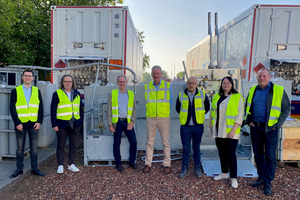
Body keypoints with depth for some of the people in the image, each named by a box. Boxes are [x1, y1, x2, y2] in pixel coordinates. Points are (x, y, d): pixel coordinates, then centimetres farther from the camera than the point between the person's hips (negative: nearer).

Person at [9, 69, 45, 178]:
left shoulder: (37, 91, 7)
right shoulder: (15, 91, 2)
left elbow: (40, 107, 5)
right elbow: (12, 108, -2)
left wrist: (39, 121, -5)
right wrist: (17, 123, -11)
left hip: (34, 124, 2)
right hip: (21, 124, -1)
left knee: (34, 148, 7)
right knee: (20, 148, 9)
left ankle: (34, 169, 17)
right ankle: (19, 169, 22)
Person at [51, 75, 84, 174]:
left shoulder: (77, 94, 11)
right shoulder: (57, 94, 1)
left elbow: (80, 108, 13)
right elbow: (53, 110, -2)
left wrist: (81, 121, 5)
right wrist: (54, 124, -8)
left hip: (75, 124, 3)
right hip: (62, 124, -3)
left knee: (73, 145, 9)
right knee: (61, 145, 6)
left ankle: (71, 164, 21)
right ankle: (60, 165, 18)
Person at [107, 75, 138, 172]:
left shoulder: (131, 94, 8)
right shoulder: (112, 94, 3)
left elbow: (134, 109, 6)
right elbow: (109, 110, 1)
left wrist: (132, 122, -6)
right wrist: (110, 124, -5)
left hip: (128, 122, 2)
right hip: (117, 122, -1)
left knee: (133, 142, -1)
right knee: (116, 144, 5)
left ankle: (132, 161, 19)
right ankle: (118, 163, 22)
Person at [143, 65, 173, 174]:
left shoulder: (167, 85, 1)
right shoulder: (147, 86, 5)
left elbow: (170, 101, 7)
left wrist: (165, 112, 5)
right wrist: (152, 111, 8)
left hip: (164, 118, -1)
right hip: (150, 118, 2)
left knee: (165, 142, 4)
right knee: (149, 142, 8)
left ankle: (167, 164, 16)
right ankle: (148, 164, 19)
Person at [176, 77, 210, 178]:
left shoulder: (202, 95, -2)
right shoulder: (181, 95, -1)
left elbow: (207, 108, 14)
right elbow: (178, 108, 15)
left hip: (198, 126, 0)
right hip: (185, 126, 0)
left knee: (196, 148, 10)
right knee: (186, 148, 5)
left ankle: (198, 168, 24)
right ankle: (184, 168, 18)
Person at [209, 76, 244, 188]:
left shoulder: (238, 97, -4)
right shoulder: (217, 97, 11)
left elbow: (240, 115, -9)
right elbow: (213, 113, 15)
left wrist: (233, 130, -16)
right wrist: (211, 127, 10)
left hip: (230, 132, -5)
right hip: (219, 131, 5)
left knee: (231, 154, -3)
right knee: (222, 153, 13)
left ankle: (234, 178, 11)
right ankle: (224, 173, 30)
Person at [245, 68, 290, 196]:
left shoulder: (279, 90, -4)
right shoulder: (253, 90, 7)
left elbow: (286, 108, -2)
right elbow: (247, 107, 17)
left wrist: (278, 124, -10)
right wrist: (249, 120, 5)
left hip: (270, 128, -4)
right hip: (255, 127, 4)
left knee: (270, 156, 2)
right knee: (258, 154, 13)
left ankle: (268, 183, 14)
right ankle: (261, 178, 29)